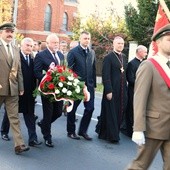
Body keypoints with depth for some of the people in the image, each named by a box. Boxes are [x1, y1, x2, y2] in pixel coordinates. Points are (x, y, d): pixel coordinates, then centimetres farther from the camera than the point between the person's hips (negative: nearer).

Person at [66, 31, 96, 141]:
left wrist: (94, 84, 8)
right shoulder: (73, 52, -7)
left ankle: (83, 130, 18)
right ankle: (71, 131, 22)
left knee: (90, 108, 3)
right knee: (72, 109, 8)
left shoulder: (91, 53, 9)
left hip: (89, 85, 5)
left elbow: (93, 69, 11)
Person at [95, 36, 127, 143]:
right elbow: (106, 76, -13)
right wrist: (108, 91, -17)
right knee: (111, 113, 1)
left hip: (122, 91, 7)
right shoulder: (108, 58, -8)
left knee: (120, 113, 11)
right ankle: (113, 136, 9)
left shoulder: (124, 57, 13)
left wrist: (125, 88, 8)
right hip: (112, 90, -7)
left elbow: (125, 73, 13)